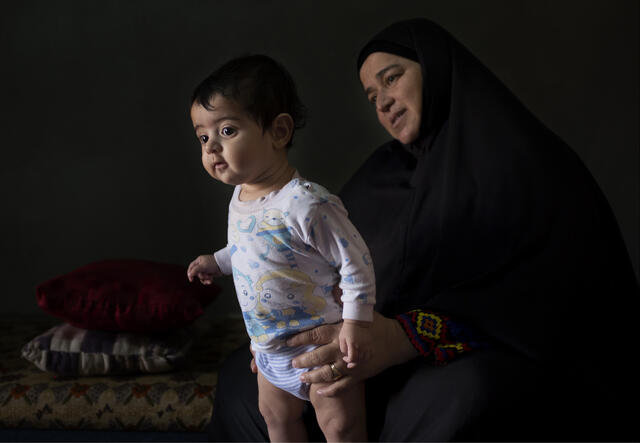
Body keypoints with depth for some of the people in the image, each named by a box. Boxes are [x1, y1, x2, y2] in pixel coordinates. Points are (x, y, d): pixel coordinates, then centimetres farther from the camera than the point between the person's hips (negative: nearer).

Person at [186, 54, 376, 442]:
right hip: (269, 347, 9)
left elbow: (356, 262, -24)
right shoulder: (240, 197, -2)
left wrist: (356, 322, -27)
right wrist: (219, 261, 17)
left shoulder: (307, 205, -30)